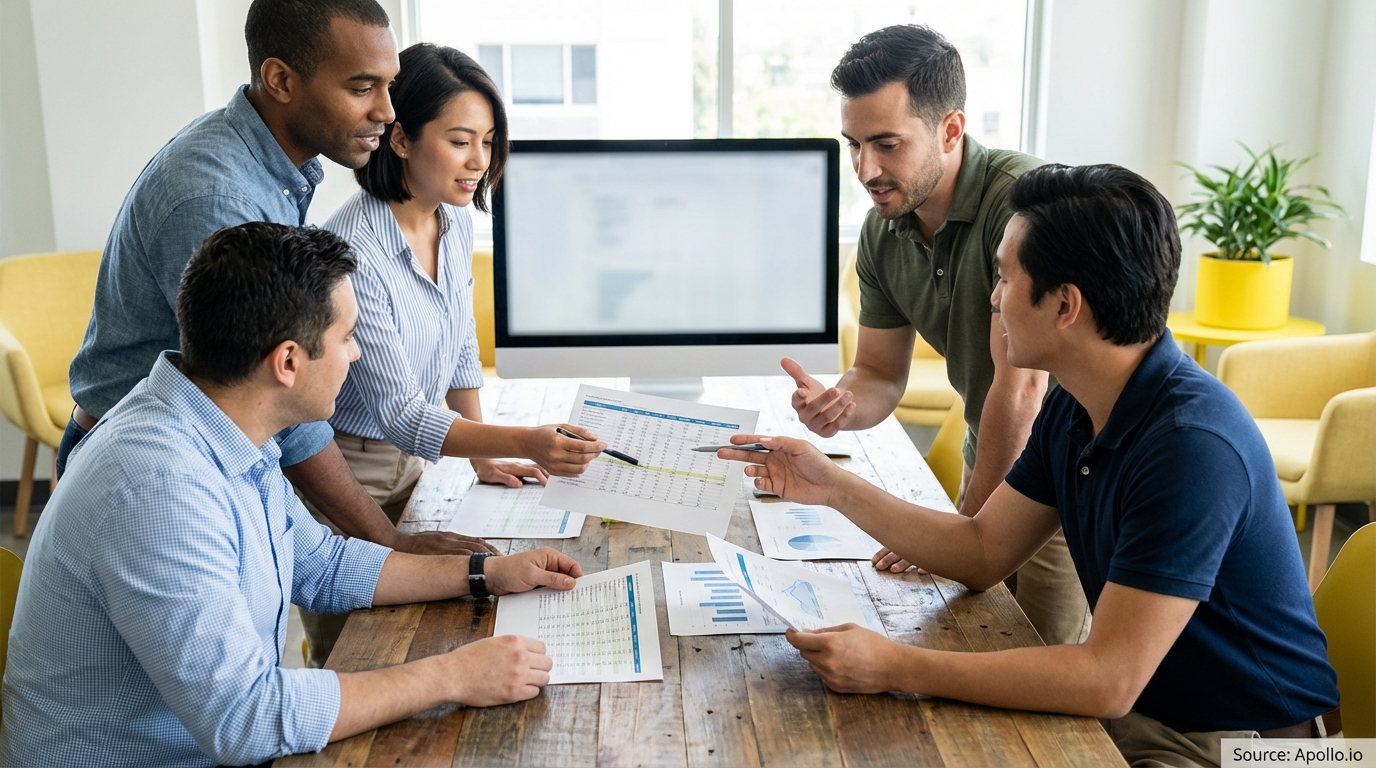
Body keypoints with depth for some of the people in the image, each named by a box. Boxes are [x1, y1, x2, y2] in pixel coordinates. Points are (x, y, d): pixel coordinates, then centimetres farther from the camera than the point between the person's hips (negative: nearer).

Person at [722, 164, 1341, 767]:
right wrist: (834, 487, 0)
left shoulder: (1191, 443, -29)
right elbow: (982, 552, 7)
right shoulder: (1072, 410, -1)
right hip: (1137, 707, 7)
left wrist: (897, 669, -29)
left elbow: (1107, 678, -30)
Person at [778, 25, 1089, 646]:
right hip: (989, 461, 7)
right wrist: (838, 405, -20)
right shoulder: (882, 232, -3)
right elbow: (881, 374, 5)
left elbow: (1021, 387, -28)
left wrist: (966, 527, -19)